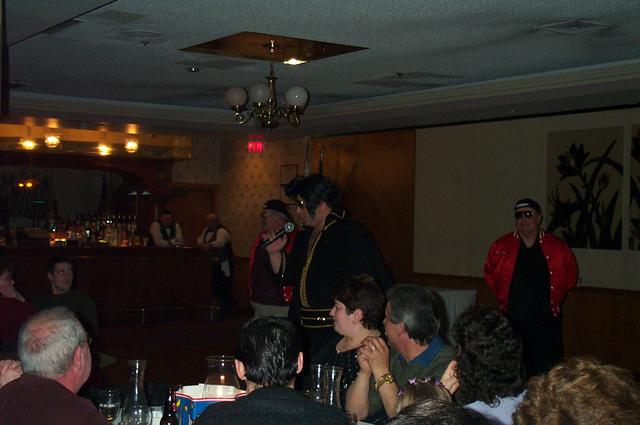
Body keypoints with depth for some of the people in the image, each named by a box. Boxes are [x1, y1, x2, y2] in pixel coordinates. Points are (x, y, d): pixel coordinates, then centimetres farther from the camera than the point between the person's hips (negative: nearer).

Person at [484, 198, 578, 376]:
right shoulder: (500, 247, 2)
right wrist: (504, 298, 10)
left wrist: (555, 298, 9)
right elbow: (490, 275, 17)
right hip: (511, 323, 1)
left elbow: (570, 275, 16)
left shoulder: (558, 248, 1)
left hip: (546, 323, -1)